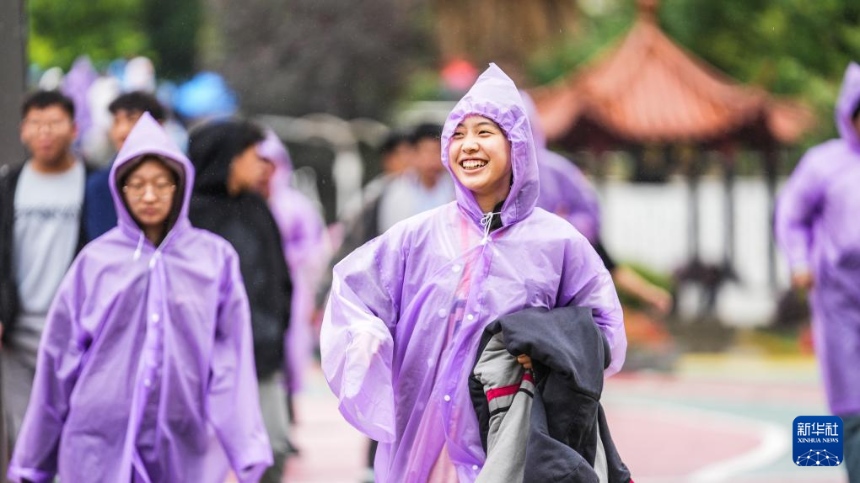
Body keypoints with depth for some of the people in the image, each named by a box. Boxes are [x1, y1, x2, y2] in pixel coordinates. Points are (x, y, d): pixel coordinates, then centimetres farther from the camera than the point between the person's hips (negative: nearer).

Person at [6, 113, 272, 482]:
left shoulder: (214, 259, 2)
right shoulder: (95, 262, 2)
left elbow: (231, 362, -2)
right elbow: (60, 359, 7)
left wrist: (248, 450, -11)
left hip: (179, 448, 1)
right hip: (99, 448, 0)